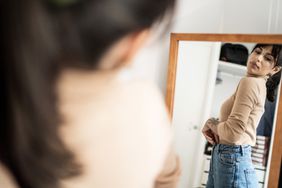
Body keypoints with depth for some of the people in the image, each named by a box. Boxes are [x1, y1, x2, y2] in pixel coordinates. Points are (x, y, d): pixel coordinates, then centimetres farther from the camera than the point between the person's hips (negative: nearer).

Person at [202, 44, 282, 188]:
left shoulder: (250, 82, -16)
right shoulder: (258, 84, 14)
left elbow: (234, 132, -22)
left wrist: (211, 123, -3)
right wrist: (213, 125, -2)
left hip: (232, 159, -9)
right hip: (225, 157, 9)